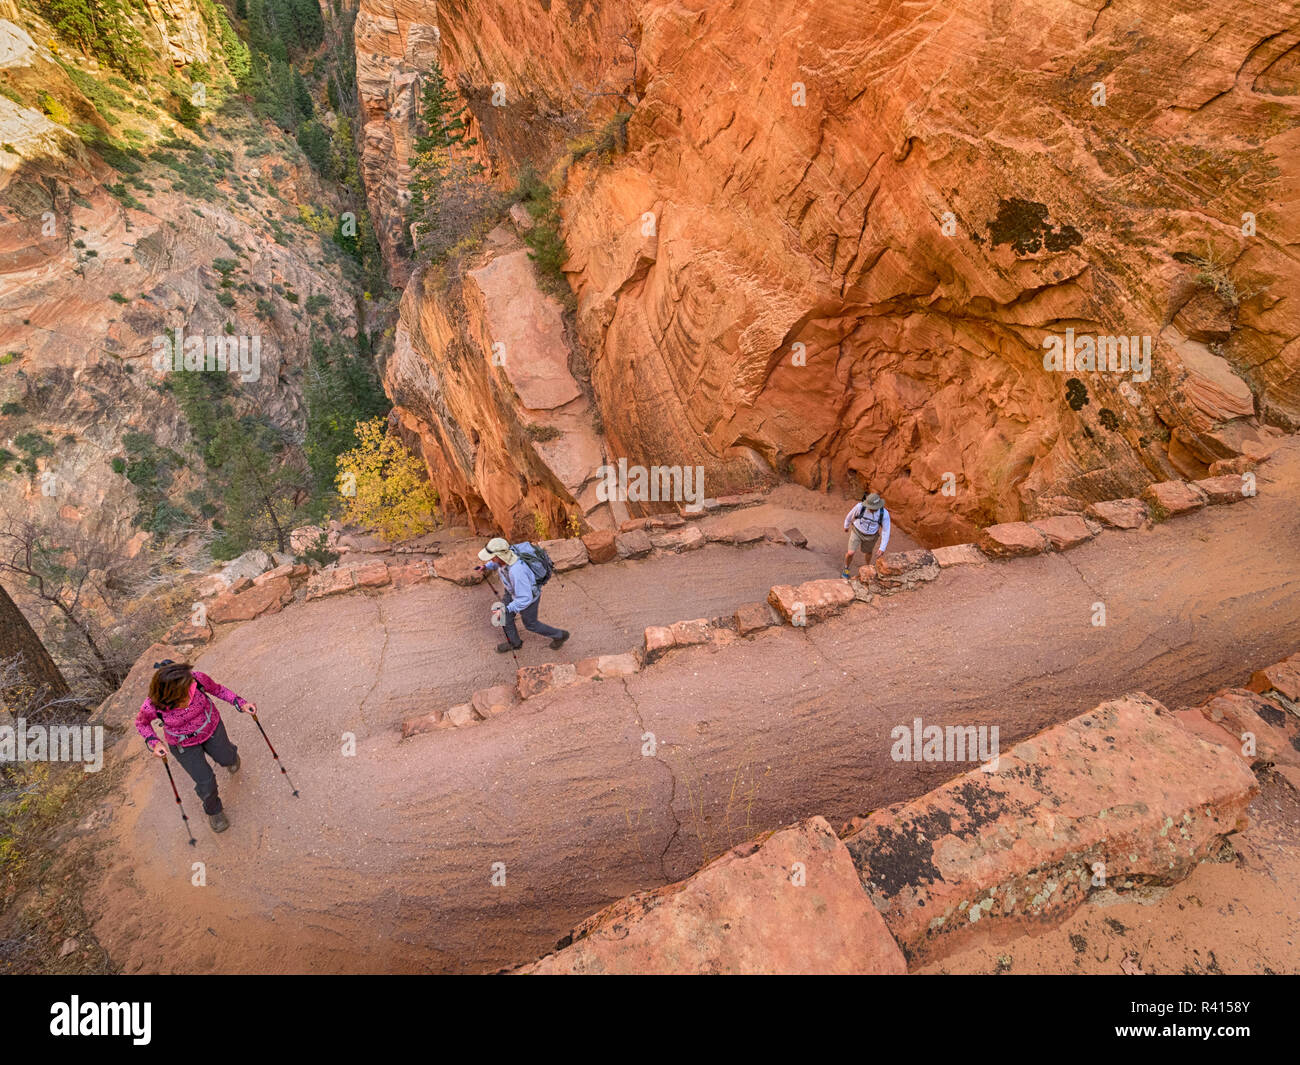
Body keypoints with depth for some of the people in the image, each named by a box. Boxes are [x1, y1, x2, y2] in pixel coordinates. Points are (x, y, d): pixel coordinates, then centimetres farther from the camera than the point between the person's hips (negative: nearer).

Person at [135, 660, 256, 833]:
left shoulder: (197, 679, -35)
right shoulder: (152, 706, -35)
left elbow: (217, 689, -13)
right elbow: (141, 723, -10)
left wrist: (240, 704, -21)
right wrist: (154, 743, -25)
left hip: (211, 728, 2)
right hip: (183, 745, -2)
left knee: (227, 759, 25)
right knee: (205, 782, 7)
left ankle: (230, 754, 65)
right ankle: (213, 810, 41)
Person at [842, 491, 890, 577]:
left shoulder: (884, 513, -29)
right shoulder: (860, 506, -31)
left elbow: (886, 531, -19)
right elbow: (850, 515, -9)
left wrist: (882, 548, -22)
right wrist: (846, 526, 8)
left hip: (870, 536, 1)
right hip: (857, 532, -1)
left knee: (868, 552, 24)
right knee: (851, 553, -8)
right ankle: (846, 570, 23)